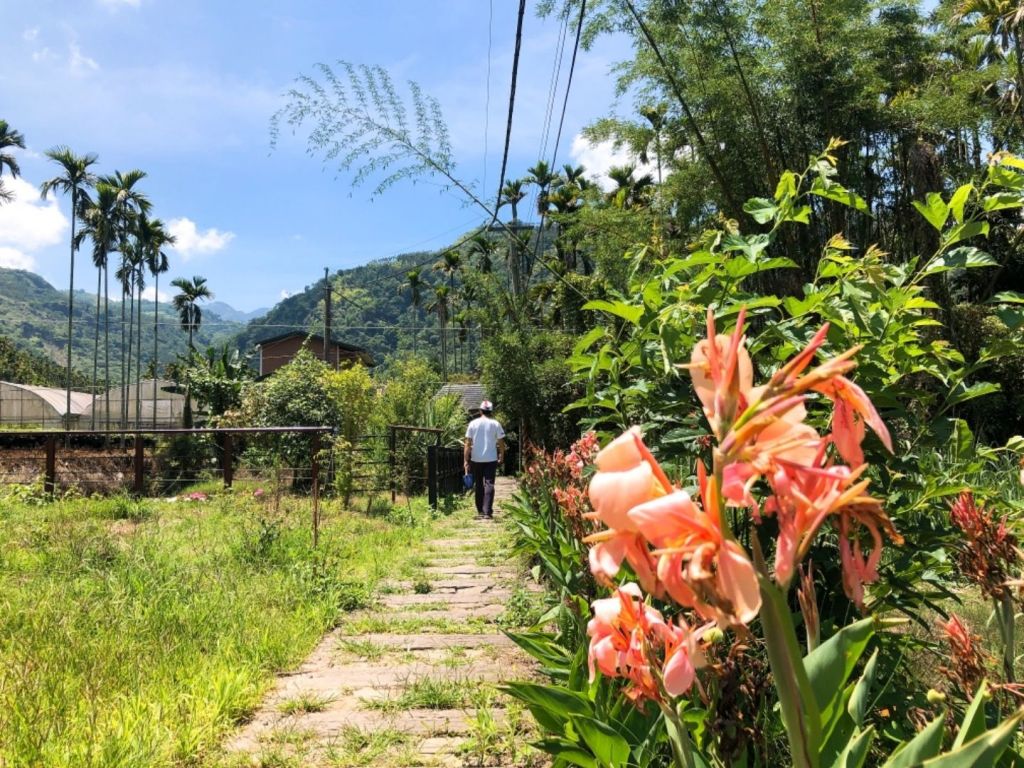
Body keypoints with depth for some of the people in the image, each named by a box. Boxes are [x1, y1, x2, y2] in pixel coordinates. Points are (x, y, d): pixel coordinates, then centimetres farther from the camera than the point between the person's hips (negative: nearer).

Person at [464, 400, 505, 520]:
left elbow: (468, 444, -3)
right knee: (489, 484, -2)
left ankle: (480, 511, 17)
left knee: (478, 485, 12)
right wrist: (501, 456, 17)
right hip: (491, 459, -1)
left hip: (476, 459, 1)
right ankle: (487, 512, -11)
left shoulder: (473, 424, 0)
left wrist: (466, 460, 0)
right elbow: (501, 442, 2)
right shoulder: (495, 424, -1)